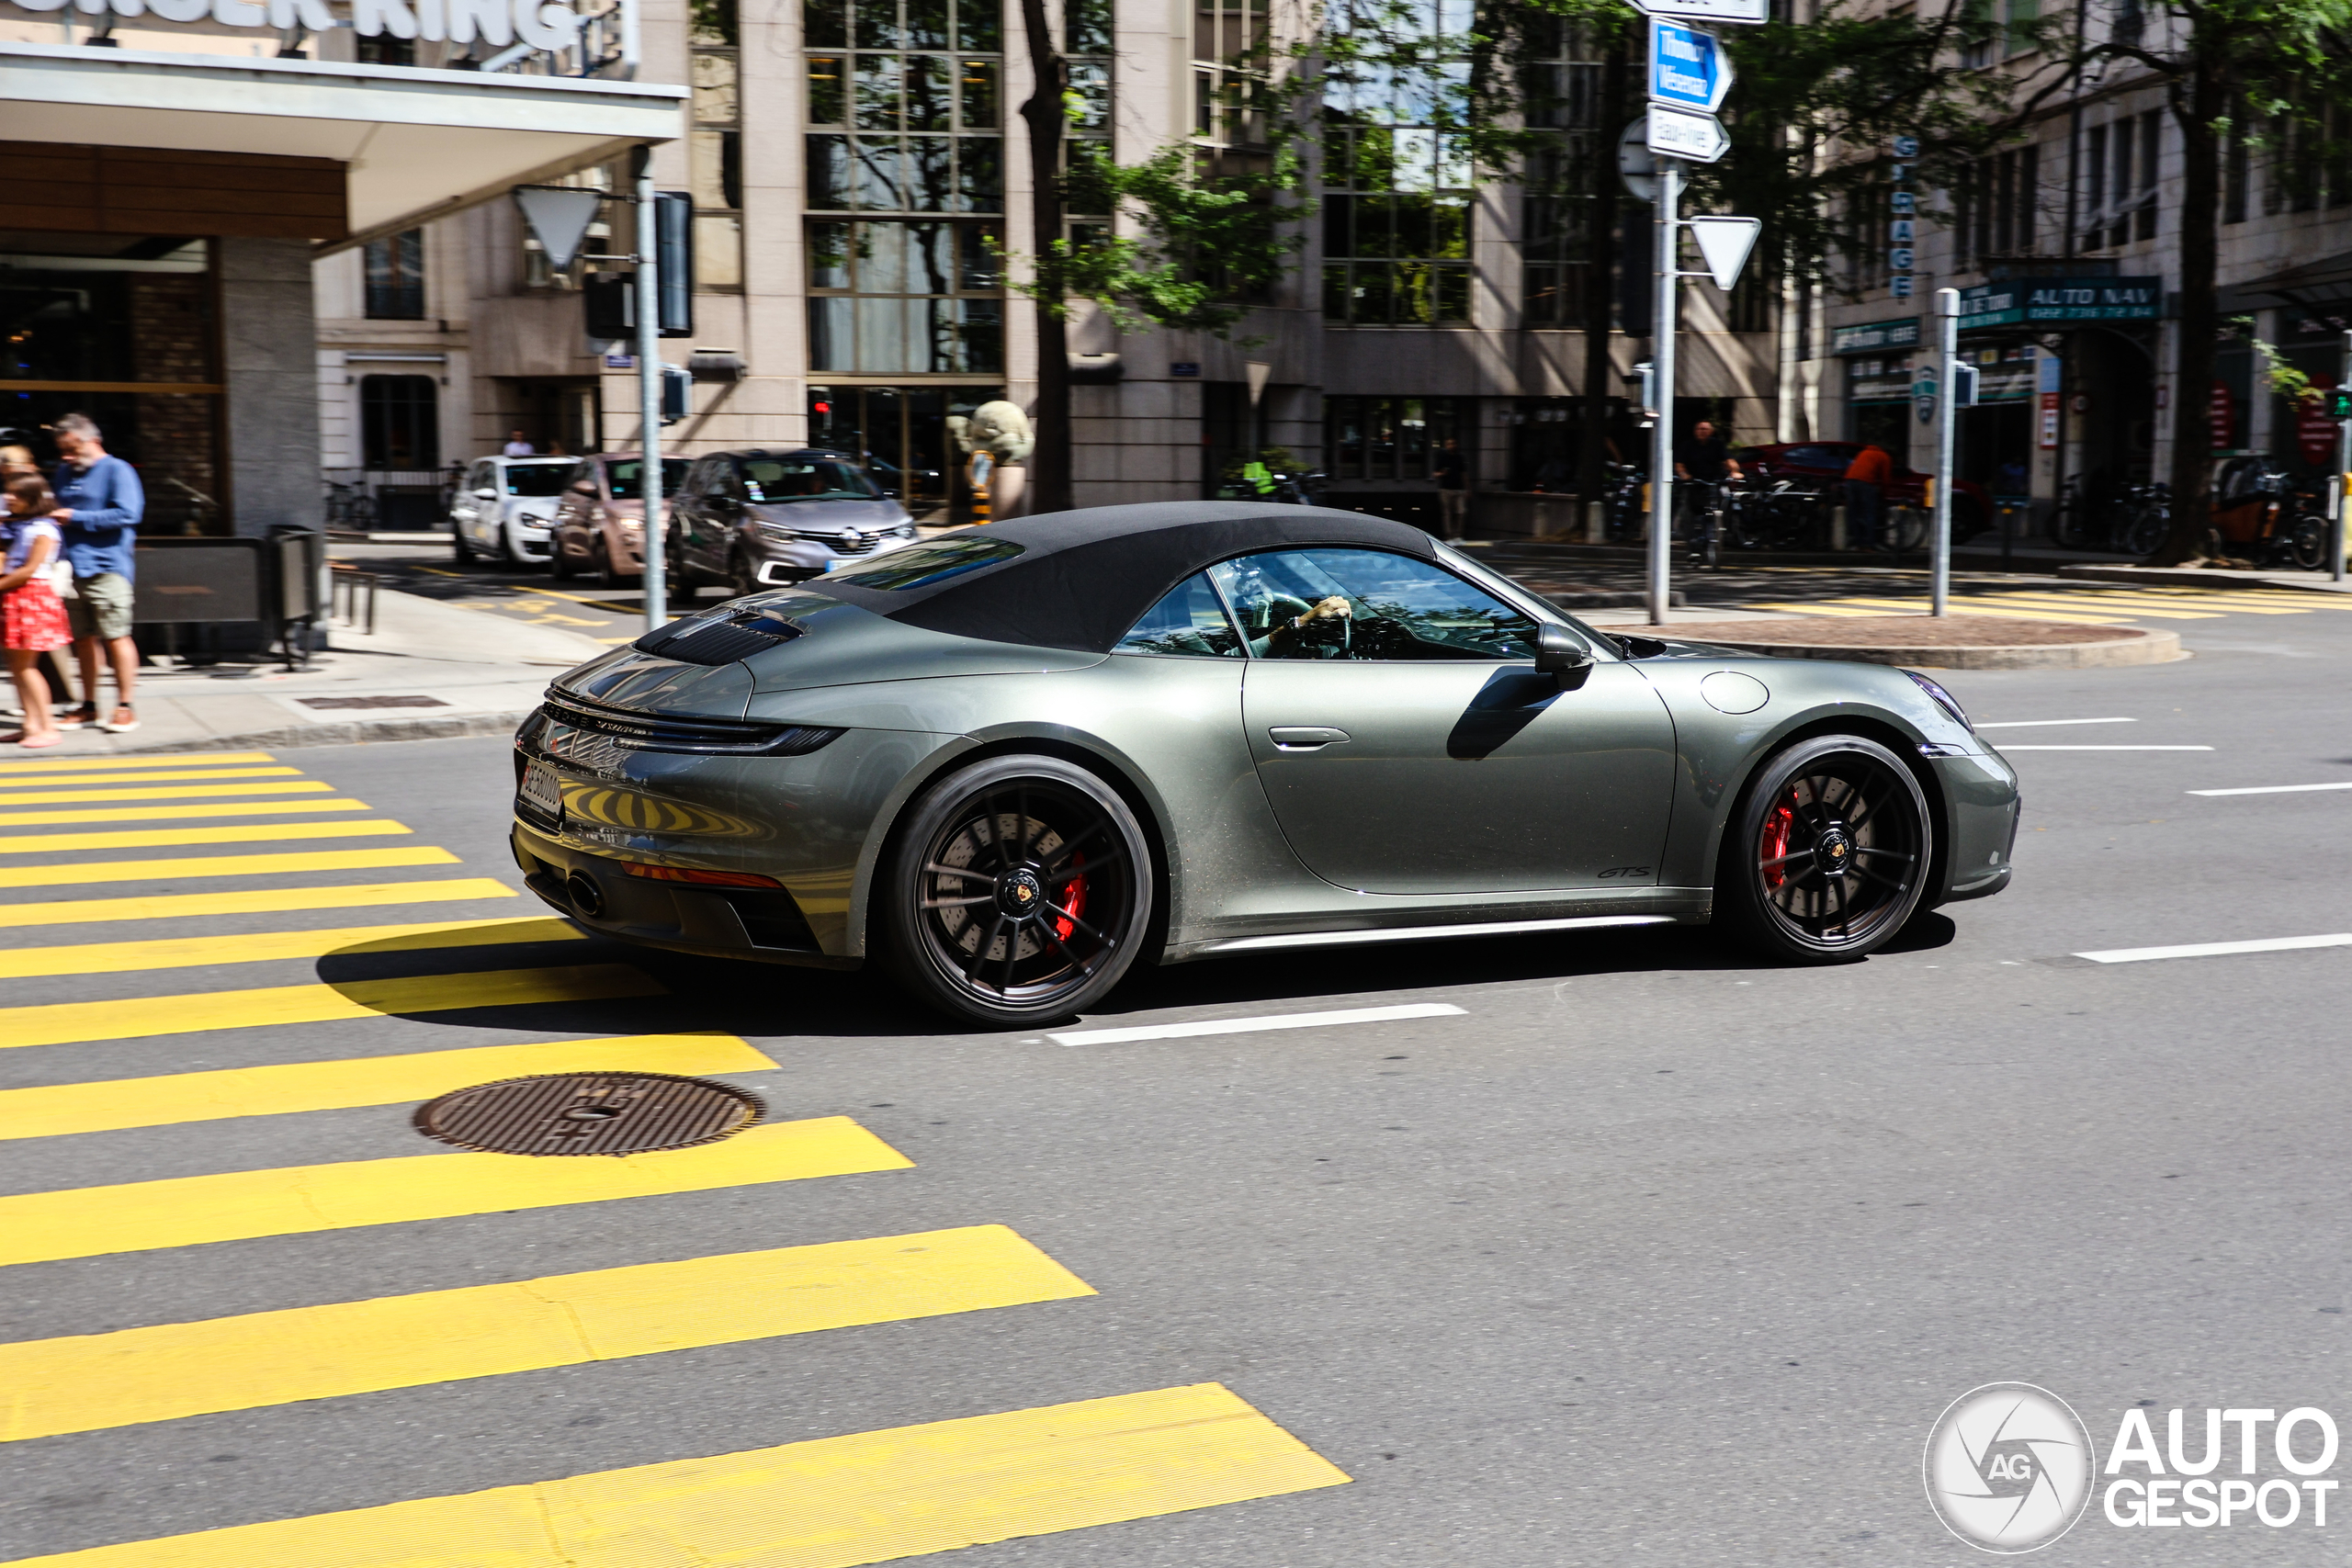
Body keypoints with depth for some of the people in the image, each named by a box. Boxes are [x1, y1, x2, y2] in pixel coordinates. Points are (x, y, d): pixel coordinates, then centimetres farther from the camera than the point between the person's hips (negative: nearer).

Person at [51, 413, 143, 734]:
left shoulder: (117, 470, -3)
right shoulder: (65, 473, 19)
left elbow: (127, 514, -14)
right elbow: (57, 509, 32)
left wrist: (76, 518, -12)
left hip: (107, 567, -7)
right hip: (73, 569, 7)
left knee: (116, 637, -6)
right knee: (83, 638, 10)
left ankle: (125, 707, 1)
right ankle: (88, 707, 17)